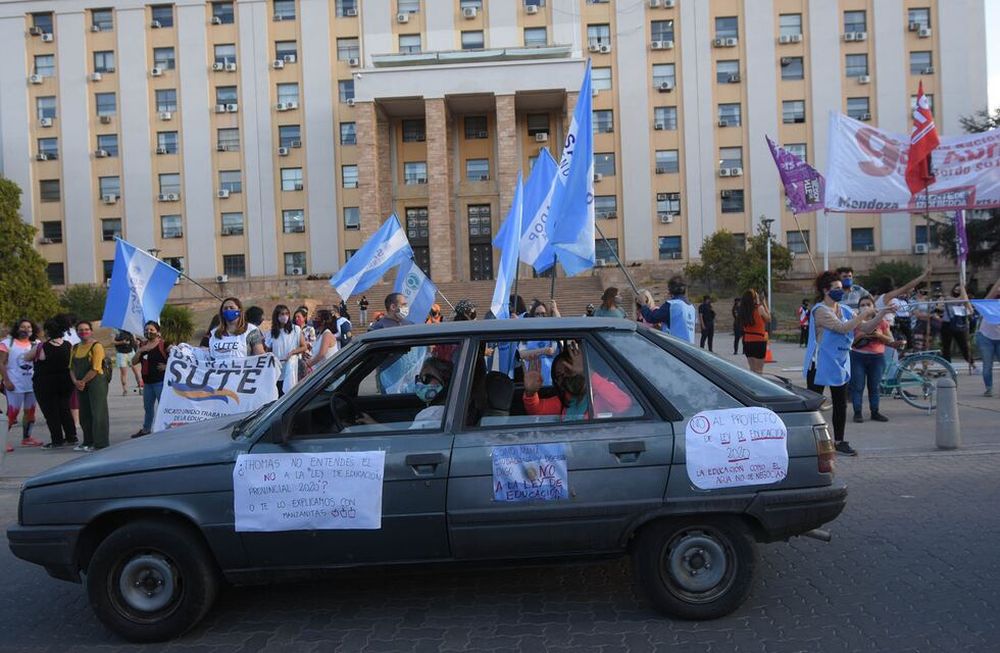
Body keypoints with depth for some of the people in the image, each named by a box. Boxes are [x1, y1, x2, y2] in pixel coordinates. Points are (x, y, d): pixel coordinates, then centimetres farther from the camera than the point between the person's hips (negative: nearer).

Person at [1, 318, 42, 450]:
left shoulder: (35, 344, 10)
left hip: (32, 384, 5)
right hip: (15, 385, -5)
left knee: (30, 412, 11)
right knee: (12, 413, -7)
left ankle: (26, 438, 23)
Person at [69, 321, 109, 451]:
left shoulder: (96, 346, -8)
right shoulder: (76, 348, 14)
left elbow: (95, 369, -14)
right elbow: (72, 367, 12)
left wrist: (83, 381, -11)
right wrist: (75, 381, -5)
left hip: (96, 383, -7)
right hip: (82, 386, 7)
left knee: (97, 413, -5)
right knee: (84, 414, 11)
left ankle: (100, 443, -1)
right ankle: (88, 442, 21)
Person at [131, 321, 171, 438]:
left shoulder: (164, 345, -8)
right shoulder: (143, 345, 12)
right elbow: (134, 362, 7)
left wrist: (167, 366, -19)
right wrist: (140, 351, -8)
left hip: (161, 381, -7)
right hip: (147, 381, 7)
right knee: (147, 406, 20)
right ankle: (146, 429, 33)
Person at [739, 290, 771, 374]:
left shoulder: (744, 310, 2)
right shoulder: (760, 308, -11)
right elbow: (768, 319, 1)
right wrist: (765, 304, 6)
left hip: (747, 341, 5)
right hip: (759, 341, -5)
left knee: (752, 369, 15)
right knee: (759, 370, 2)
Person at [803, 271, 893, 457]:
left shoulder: (844, 310, 8)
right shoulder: (820, 310, -14)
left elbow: (866, 328, 3)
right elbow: (842, 328, -25)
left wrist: (881, 314, -9)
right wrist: (863, 314, -21)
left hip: (840, 364, 7)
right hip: (820, 365, -7)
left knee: (841, 404, 10)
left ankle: (839, 441, 19)